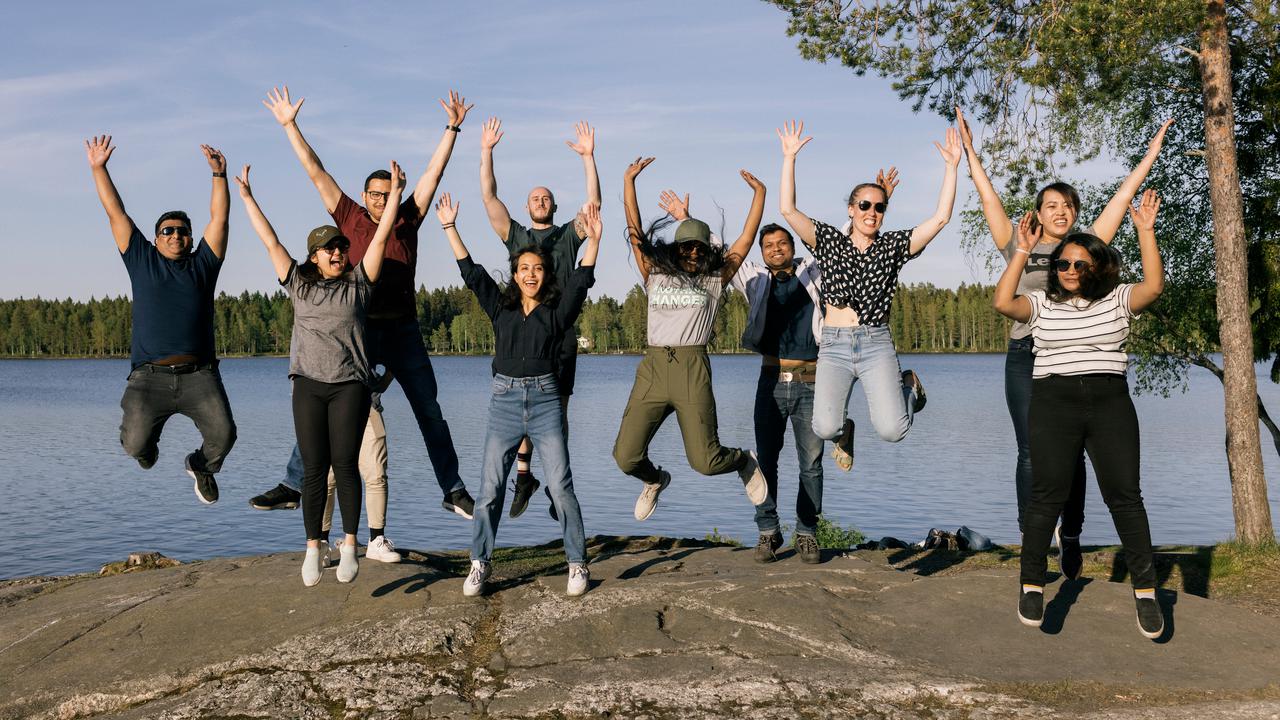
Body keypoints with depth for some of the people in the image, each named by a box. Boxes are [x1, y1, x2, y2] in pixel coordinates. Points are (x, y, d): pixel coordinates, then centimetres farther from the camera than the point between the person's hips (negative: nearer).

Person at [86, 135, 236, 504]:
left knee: (223, 435, -18)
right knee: (135, 444, -16)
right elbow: (116, 213, 17)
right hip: (150, 376, 0)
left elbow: (219, 217, 12)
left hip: (199, 374, 0)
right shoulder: (142, 262, 18)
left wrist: (219, 175, 3)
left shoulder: (202, 265, 18)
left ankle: (202, 466, 19)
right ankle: (148, 440, 25)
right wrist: (98, 168, 14)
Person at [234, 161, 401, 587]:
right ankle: (313, 549, 6)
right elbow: (270, 240, 13)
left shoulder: (359, 281, 8)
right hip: (308, 385, 2)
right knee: (314, 468, 1)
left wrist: (395, 193, -1)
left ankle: (349, 546, -4)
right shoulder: (299, 283, 11)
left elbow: (380, 237, 3)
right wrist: (246, 196, 15)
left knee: (345, 464, -7)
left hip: (350, 385, -1)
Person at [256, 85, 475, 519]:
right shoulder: (351, 220, 5)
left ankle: (453, 491, 14)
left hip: (403, 331, 1)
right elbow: (316, 172, 5)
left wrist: (453, 128, 2)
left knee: (431, 414, 6)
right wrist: (290, 125, 4)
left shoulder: (408, 220, 7)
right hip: (358, 330, -1)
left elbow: (434, 172, 5)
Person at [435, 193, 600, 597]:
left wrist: (593, 240, -20)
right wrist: (450, 228, 2)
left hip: (545, 401, -2)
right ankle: (479, 564, 9)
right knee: (490, 488, 1)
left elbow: (581, 281, -8)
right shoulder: (500, 308, 9)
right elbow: (471, 273, 6)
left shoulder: (557, 311, 4)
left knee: (561, 485, -5)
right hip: (504, 400, 2)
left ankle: (577, 564, 5)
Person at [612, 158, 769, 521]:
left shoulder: (715, 280, 12)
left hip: (693, 371, -2)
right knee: (626, 457, -6)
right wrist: (628, 181, 9)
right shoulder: (655, 276, 15)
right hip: (652, 368, 2)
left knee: (705, 460, -10)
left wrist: (759, 192, 11)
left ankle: (745, 462, 27)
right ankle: (655, 481, 31)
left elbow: (747, 237, 12)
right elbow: (634, 229, 12)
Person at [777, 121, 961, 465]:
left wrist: (951, 167, -4)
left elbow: (941, 218, 0)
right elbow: (788, 210, -2)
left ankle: (909, 385, 21)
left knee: (892, 430, -16)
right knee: (824, 429, -21)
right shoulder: (830, 240, 8)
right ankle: (844, 429, 20)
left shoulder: (892, 245, 8)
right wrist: (789, 158, -7)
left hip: (877, 343, 0)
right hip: (834, 345, 0)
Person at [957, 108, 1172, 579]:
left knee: (1071, 453, 3)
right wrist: (969, 151, 8)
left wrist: (1152, 153, 17)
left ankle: (1070, 536, 13)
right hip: (1027, 356, -1)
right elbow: (988, 197, 8)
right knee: (1031, 453, -5)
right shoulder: (1020, 248, 9)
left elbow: (1122, 197, 15)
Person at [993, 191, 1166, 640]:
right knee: (1047, 494, -5)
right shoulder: (1042, 303, 11)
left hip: (1110, 401, 1)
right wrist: (1022, 252, -5)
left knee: (1124, 494, -5)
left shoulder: (1117, 299, 11)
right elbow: (1003, 302, -6)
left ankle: (1145, 589, 3)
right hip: (1053, 402, 0)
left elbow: (1154, 286, -6)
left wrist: (1145, 231, -8)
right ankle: (1032, 583, 5)